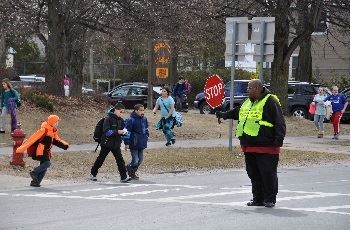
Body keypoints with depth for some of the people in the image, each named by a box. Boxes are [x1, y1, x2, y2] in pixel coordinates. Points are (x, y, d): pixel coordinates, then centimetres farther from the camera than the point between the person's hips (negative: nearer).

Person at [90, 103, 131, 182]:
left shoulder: (121, 120, 5)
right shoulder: (108, 119, -14)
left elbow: (121, 131, 12)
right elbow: (106, 131, -21)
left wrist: (124, 132, -11)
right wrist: (117, 132, -27)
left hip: (116, 144, 5)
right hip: (107, 143, -5)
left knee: (120, 160, -5)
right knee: (100, 159, 9)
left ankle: (124, 177, -8)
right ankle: (93, 174, 25)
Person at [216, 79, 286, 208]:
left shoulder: (270, 101, -8)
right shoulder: (248, 102, 17)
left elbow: (279, 121, -13)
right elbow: (237, 113, 37)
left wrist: (279, 138, -21)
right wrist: (224, 115, 39)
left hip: (266, 146, -8)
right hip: (249, 146, 8)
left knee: (268, 174, -4)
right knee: (253, 174, 11)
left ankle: (270, 199, 4)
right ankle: (258, 199, 20)